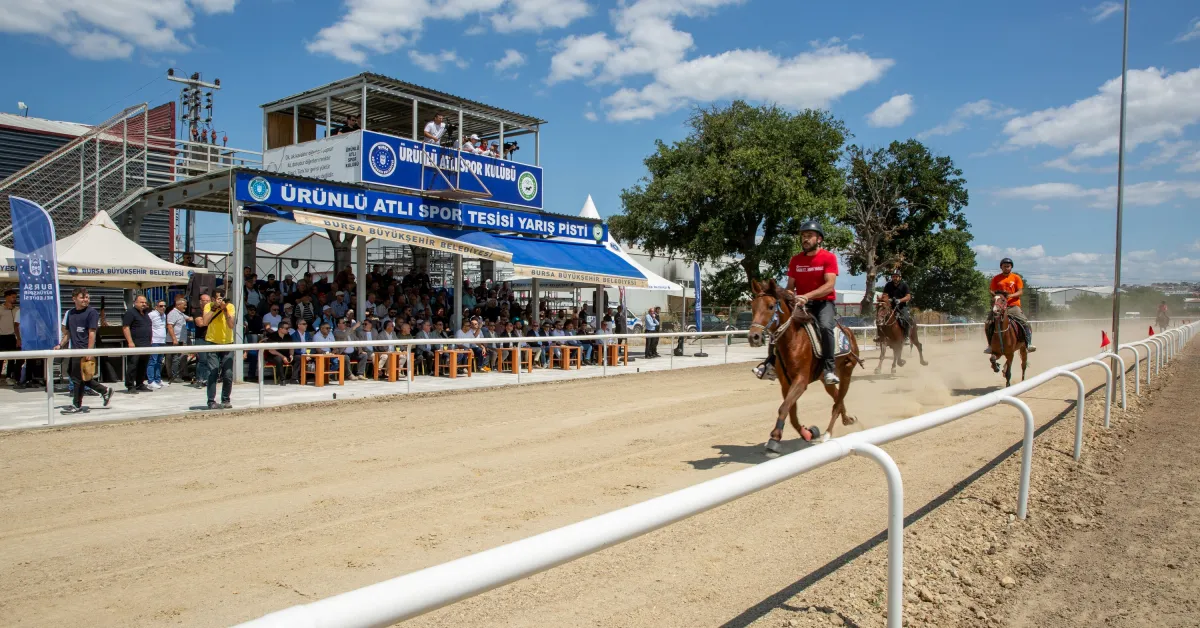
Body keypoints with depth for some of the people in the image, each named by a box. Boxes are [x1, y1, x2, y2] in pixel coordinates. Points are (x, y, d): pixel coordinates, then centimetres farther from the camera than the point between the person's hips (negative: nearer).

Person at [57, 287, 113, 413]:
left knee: (78, 377, -2)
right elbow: (68, 332, 23)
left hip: (84, 351, -8)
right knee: (71, 373, 13)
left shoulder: (91, 312, -8)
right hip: (74, 350, 8)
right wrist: (61, 345, 11)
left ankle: (77, 405, 11)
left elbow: (92, 333, -14)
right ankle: (104, 391, 20)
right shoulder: (71, 313, 14)